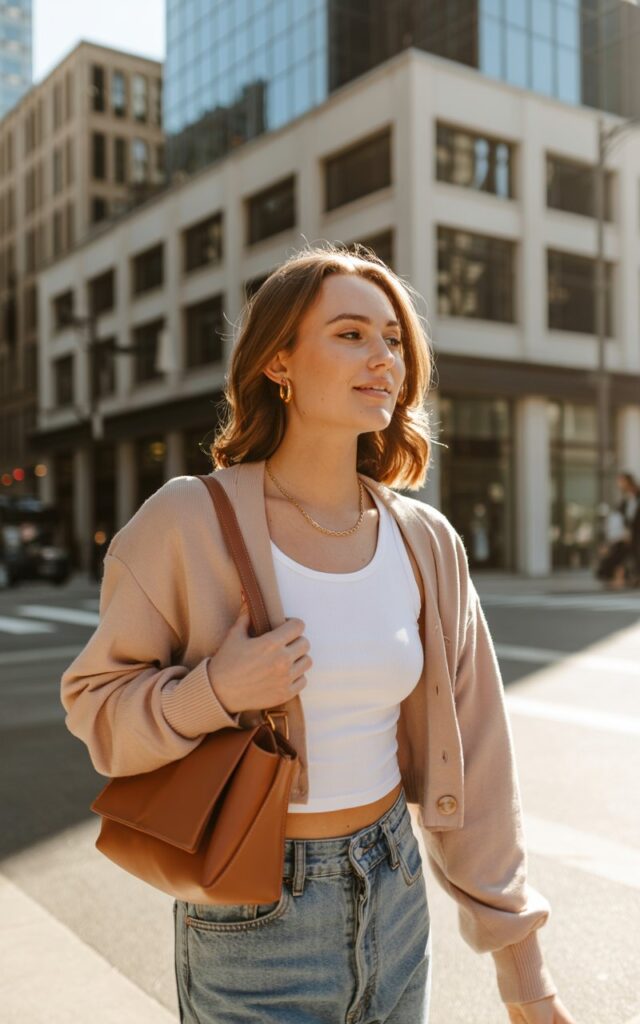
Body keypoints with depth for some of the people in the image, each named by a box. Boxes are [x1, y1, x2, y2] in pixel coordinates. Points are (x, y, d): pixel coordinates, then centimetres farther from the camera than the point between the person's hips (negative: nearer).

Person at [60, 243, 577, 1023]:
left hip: (397, 898, 4)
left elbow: (469, 755, 0)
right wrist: (214, 692, -26)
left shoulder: (426, 542, -5)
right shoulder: (191, 522, -16)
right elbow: (97, 708, -6)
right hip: (252, 923, -3)